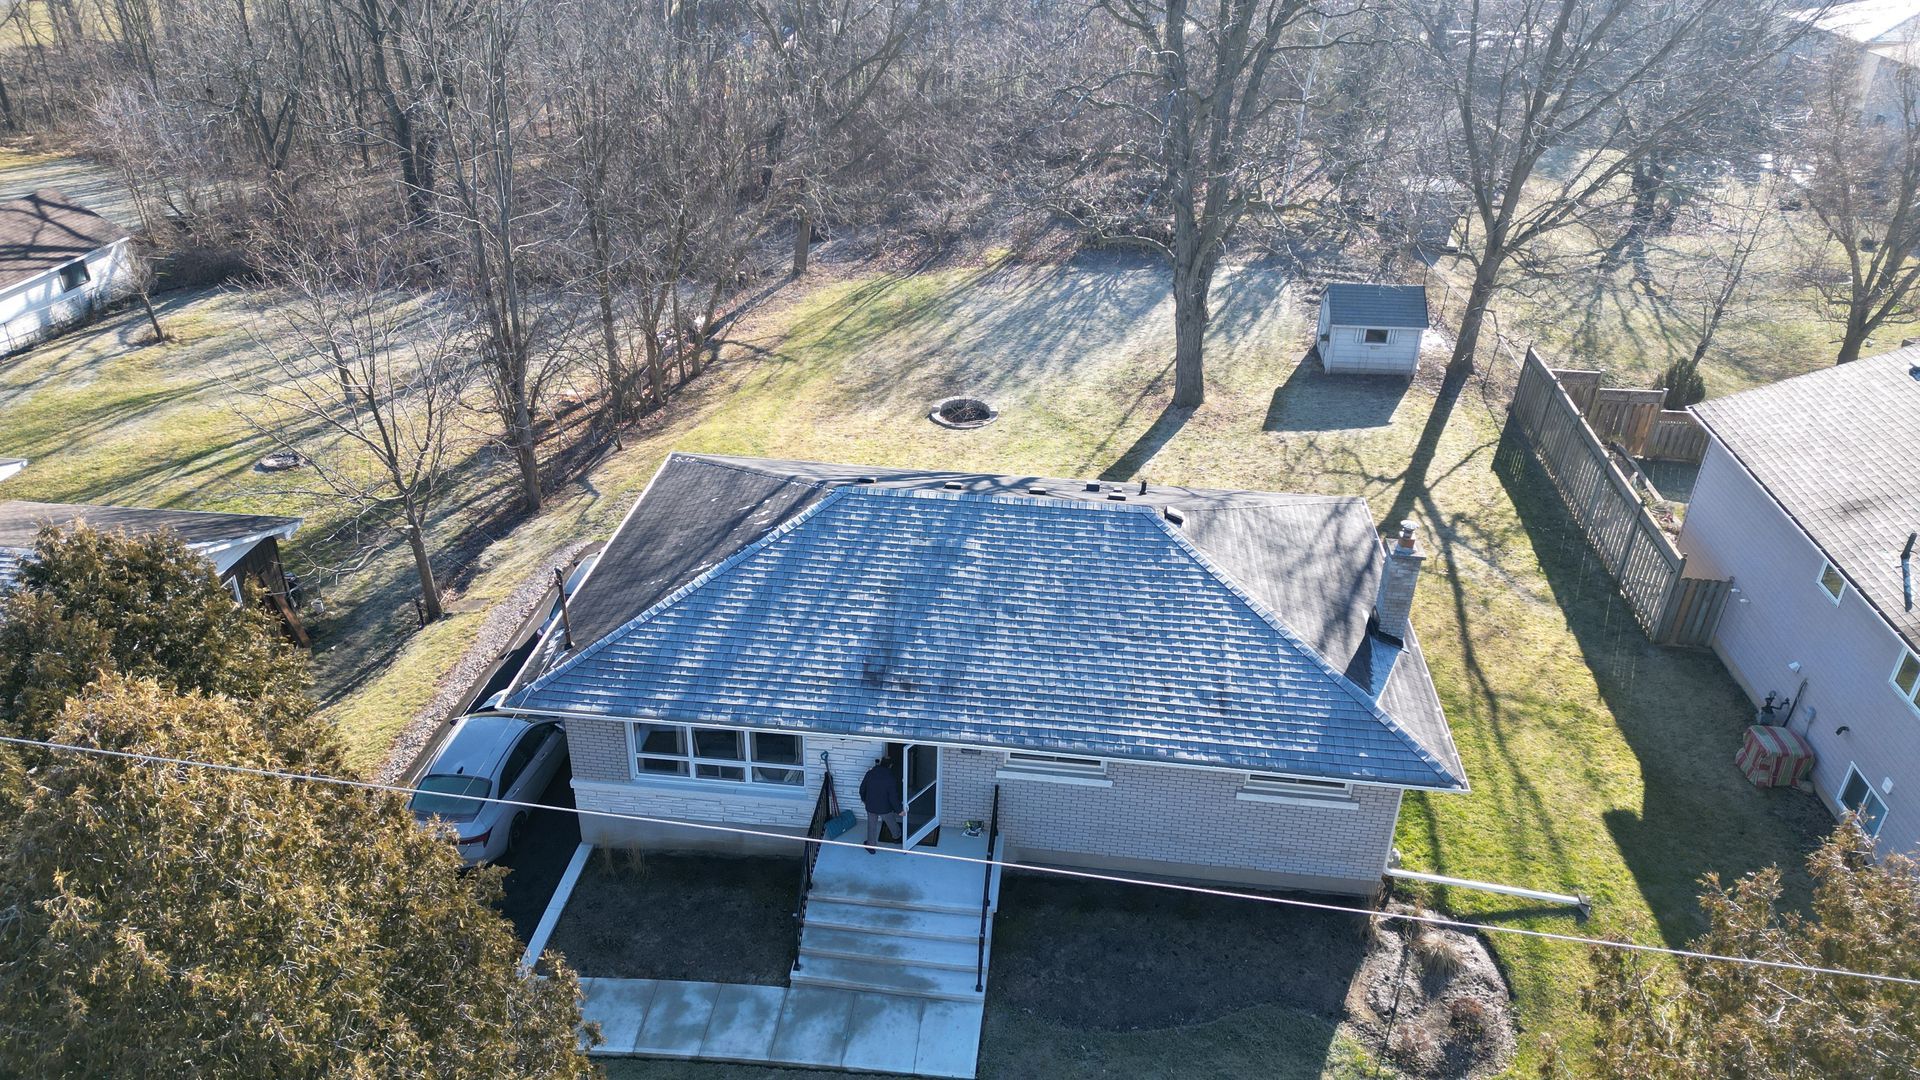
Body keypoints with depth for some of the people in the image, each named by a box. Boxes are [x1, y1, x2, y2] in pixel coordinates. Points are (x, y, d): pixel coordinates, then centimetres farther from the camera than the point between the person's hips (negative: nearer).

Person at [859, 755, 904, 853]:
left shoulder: (870, 774, -11)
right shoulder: (891, 779, -21)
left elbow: (862, 789, 1)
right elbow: (893, 797, -20)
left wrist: (864, 799, 20)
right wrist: (899, 810, -7)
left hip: (871, 806, 2)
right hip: (885, 808, -2)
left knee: (872, 826, 21)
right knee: (892, 823, 26)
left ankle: (870, 846, 31)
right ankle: (897, 836, 52)